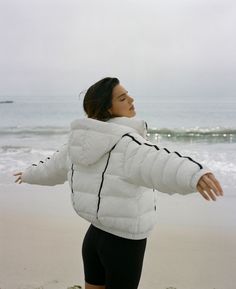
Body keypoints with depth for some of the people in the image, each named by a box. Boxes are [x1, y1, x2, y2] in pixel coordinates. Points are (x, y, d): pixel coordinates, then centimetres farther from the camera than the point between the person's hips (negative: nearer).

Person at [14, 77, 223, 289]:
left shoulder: (85, 140, 2)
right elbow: (157, 163, -46)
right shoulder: (124, 143, -23)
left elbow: (55, 165, 20)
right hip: (124, 243, -7)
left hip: (96, 235, 7)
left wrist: (30, 175, 41)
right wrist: (195, 175, -64)